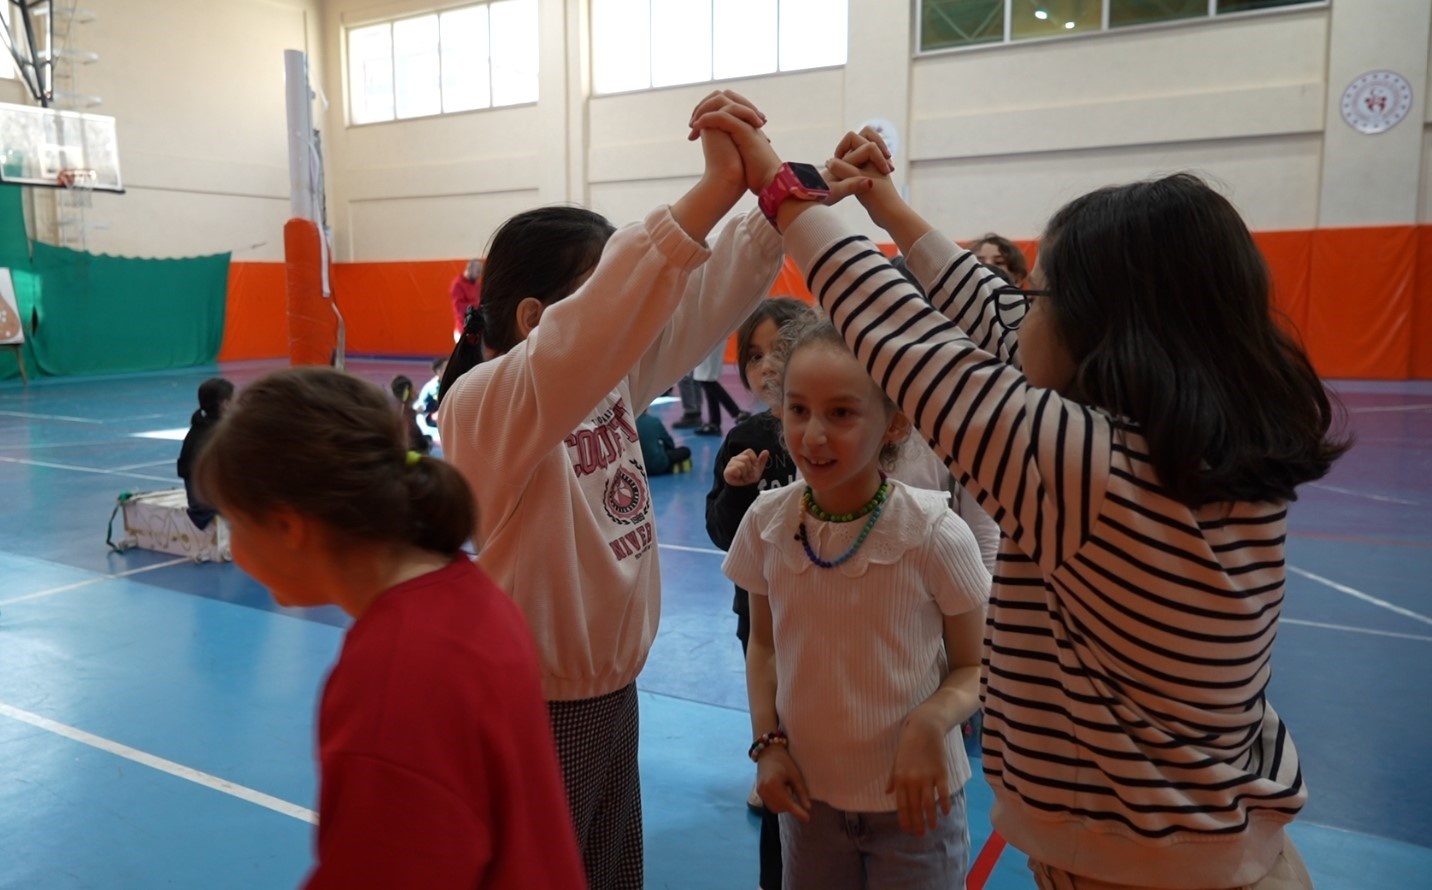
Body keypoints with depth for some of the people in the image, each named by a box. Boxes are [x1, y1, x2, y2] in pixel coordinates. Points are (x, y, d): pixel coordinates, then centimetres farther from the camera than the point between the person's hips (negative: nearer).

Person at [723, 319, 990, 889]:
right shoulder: (767, 522, -11)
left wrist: (931, 721, -25)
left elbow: (975, 667, -7)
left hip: (912, 797, -3)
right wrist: (768, 744, -5)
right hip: (808, 791, 3)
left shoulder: (935, 534, -20)